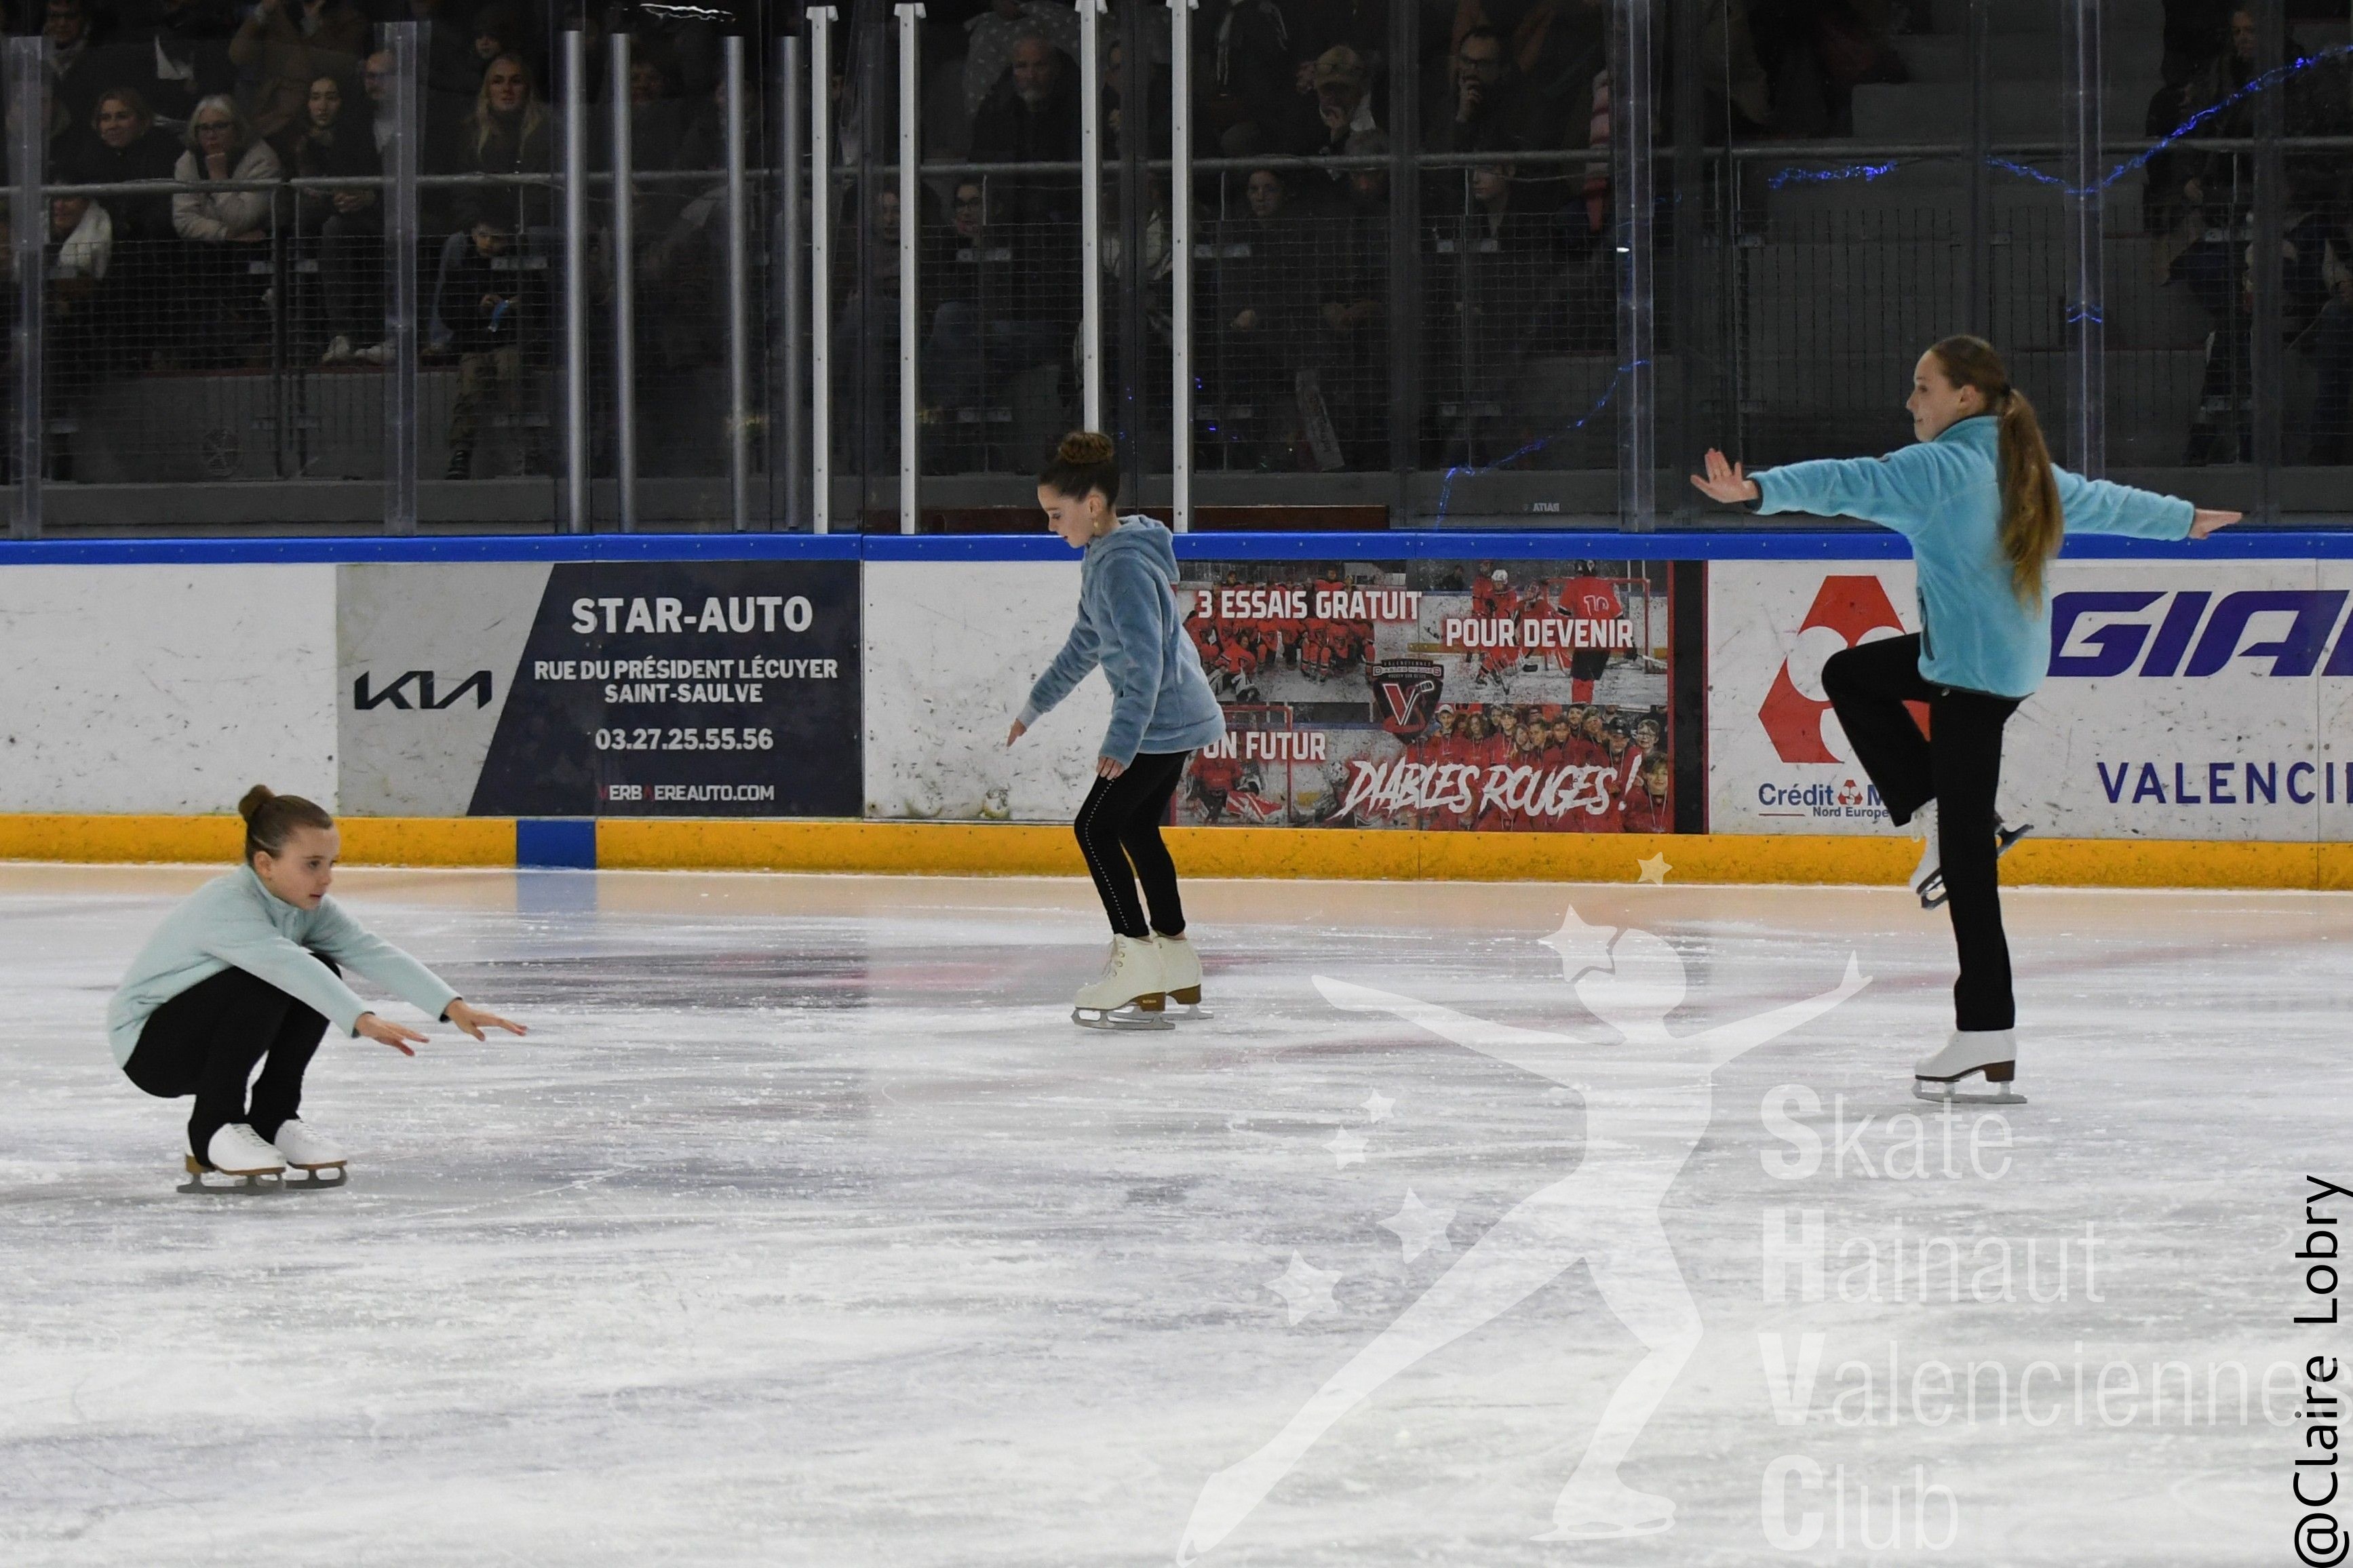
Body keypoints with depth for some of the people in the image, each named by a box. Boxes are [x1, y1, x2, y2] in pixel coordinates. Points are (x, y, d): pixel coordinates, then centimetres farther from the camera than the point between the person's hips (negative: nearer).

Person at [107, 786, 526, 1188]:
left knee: (322, 971, -13)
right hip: (146, 1045, -8)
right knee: (263, 983, -31)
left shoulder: (306, 905, -5)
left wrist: (454, 1007, -28)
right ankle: (213, 1130, -17)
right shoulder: (224, 906, -30)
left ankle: (274, 1117, 1)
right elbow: (286, 965, -45)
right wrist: (364, 1022, -56)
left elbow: (372, 953, -15)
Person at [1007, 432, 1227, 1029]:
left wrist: (1121, 742, -32)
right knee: (1136, 828, 18)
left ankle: (1139, 983, -9)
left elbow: (1145, 659, -28)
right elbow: (1086, 643, 24)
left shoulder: (1123, 564, -21)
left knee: (1097, 827, -7)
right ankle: (1179, 976, 26)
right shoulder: (1103, 555, 11)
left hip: (1160, 719, -10)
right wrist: (1036, 704, 32)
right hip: (1178, 716, 10)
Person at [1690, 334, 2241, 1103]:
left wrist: (1758, 490, -42)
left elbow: (1854, 483, -30)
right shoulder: (2023, 469, 12)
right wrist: (2182, 519, 46)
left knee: (1966, 854, -6)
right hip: (2013, 657, 9)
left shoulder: (1947, 468, -15)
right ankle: (1940, 816, 19)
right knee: (1849, 674, 25)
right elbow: (2101, 500, 28)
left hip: (1976, 674, -9)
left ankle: (1987, 1039, -5)